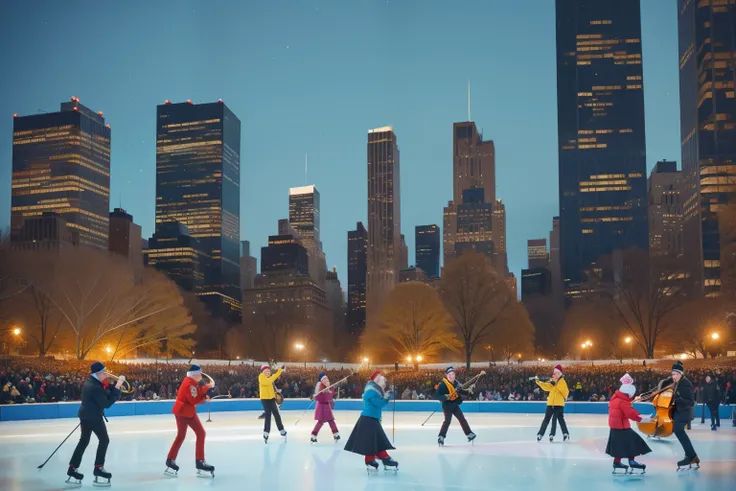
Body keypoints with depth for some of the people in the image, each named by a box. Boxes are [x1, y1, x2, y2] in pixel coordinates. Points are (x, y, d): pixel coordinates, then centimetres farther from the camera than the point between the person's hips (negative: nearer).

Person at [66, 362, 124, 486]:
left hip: (85, 416, 10)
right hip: (94, 417, -10)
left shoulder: (89, 383, 8)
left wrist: (114, 386, -1)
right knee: (104, 440, 2)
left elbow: (103, 395, 11)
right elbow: (106, 403, -22)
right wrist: (117, 388, -21)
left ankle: (73, 468, 19)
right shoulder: (95, 387, -23)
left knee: (84, 441, 17)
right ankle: (98, 467, 5)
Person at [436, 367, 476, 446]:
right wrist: (445, 397, -37)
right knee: (447, 420, -17)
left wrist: (468, 392, 4)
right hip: (447, 405, -7)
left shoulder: (456, 383, 4)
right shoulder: (442, 384, -18)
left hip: (454, 405, 7)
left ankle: (469, 434, 25)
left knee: (462, 419, 12)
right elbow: (438, 396, -21)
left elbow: (461, 391, 19)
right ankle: (441, 437, -11)